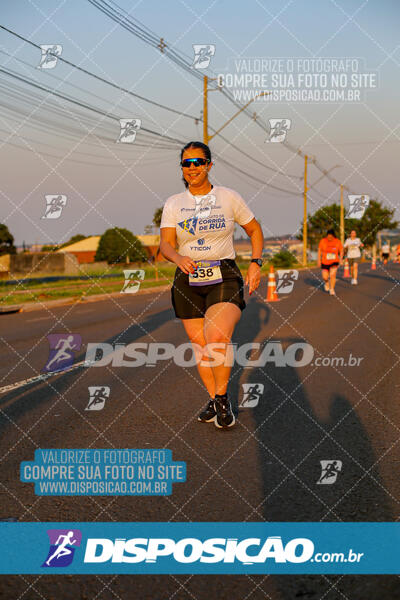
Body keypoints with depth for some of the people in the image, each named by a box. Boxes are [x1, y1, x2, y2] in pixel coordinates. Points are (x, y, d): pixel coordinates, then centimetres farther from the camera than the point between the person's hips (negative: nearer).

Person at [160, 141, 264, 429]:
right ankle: (215, 399, 24)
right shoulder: (173, 204, 7)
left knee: (217, 337, -24)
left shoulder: (229, 197, 3)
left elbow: (255, 230, 13)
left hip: (224, 277, -3)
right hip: (188, 279, 3)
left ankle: (222, 398, -4)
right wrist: (179, 258, -23)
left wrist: (256, 263, 0)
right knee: (200, 347, 3)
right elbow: (166, 244, -1)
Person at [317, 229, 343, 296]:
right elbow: (319, 250, -1)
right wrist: (319, 260, -4)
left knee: (332, 275, -18)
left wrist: (341, 259, -7)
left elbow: (341, 250, 3)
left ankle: (332, 290, -2)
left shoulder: (338, 241, -11)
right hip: (325, 262, 1)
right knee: (325, 277, 2)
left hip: (334, 262, -1)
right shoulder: (323, 241, -12)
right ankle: (327, 283, 39)